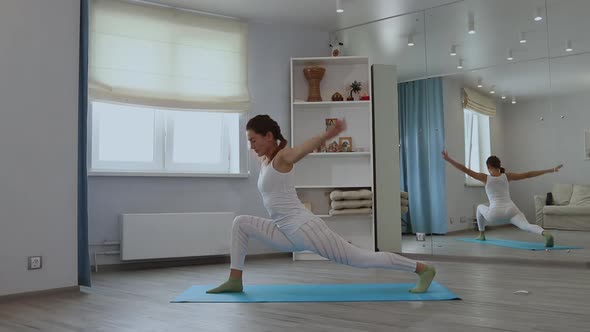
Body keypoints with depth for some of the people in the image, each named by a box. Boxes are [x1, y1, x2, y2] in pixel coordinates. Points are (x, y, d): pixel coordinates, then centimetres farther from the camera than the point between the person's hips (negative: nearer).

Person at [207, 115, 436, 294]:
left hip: (304, 227, -9)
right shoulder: (265, 161, 15)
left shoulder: (283, 157, -9)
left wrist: (328, 134, -49)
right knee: (240, 223, 9)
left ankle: (423, 269, 5)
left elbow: (309, 145, -32)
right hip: (287, 233, 9)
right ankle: (235, 280, 10)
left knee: (361, 258, -5)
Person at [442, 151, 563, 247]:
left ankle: (481, 235, 37)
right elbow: (529, 174, 9)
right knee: (526, 226, -16)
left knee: (480, 207, 31)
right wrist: (551, 170, 15)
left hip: (495, 213, -1)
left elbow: (465, 170, 0)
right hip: (511, 209, 1)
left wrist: (448, 159, 2)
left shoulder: (485, 178, 2)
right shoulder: (507, 176, 9)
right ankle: (545, 233, -49)